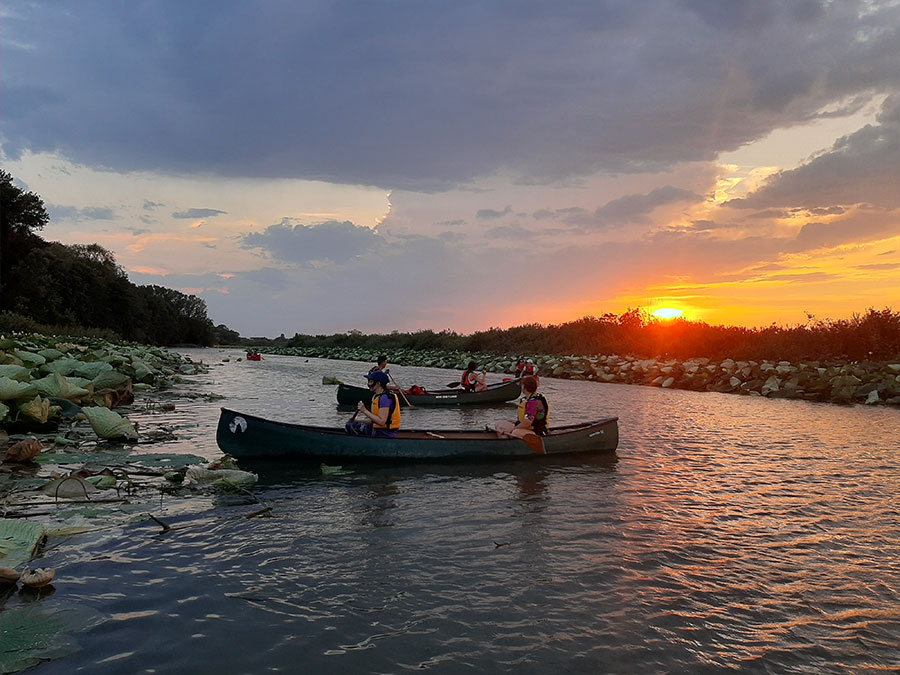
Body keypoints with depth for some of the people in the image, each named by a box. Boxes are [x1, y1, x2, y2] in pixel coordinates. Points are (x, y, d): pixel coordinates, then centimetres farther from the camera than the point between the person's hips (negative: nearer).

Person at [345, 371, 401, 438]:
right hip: (376, 430, 10)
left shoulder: (385, 398, -20)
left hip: (385, 435, -10)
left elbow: (381, 422, -28)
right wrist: (356, 421, 10)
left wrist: (365, 411, -25)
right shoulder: (376, 396, 11)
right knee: (350, 425, 16)